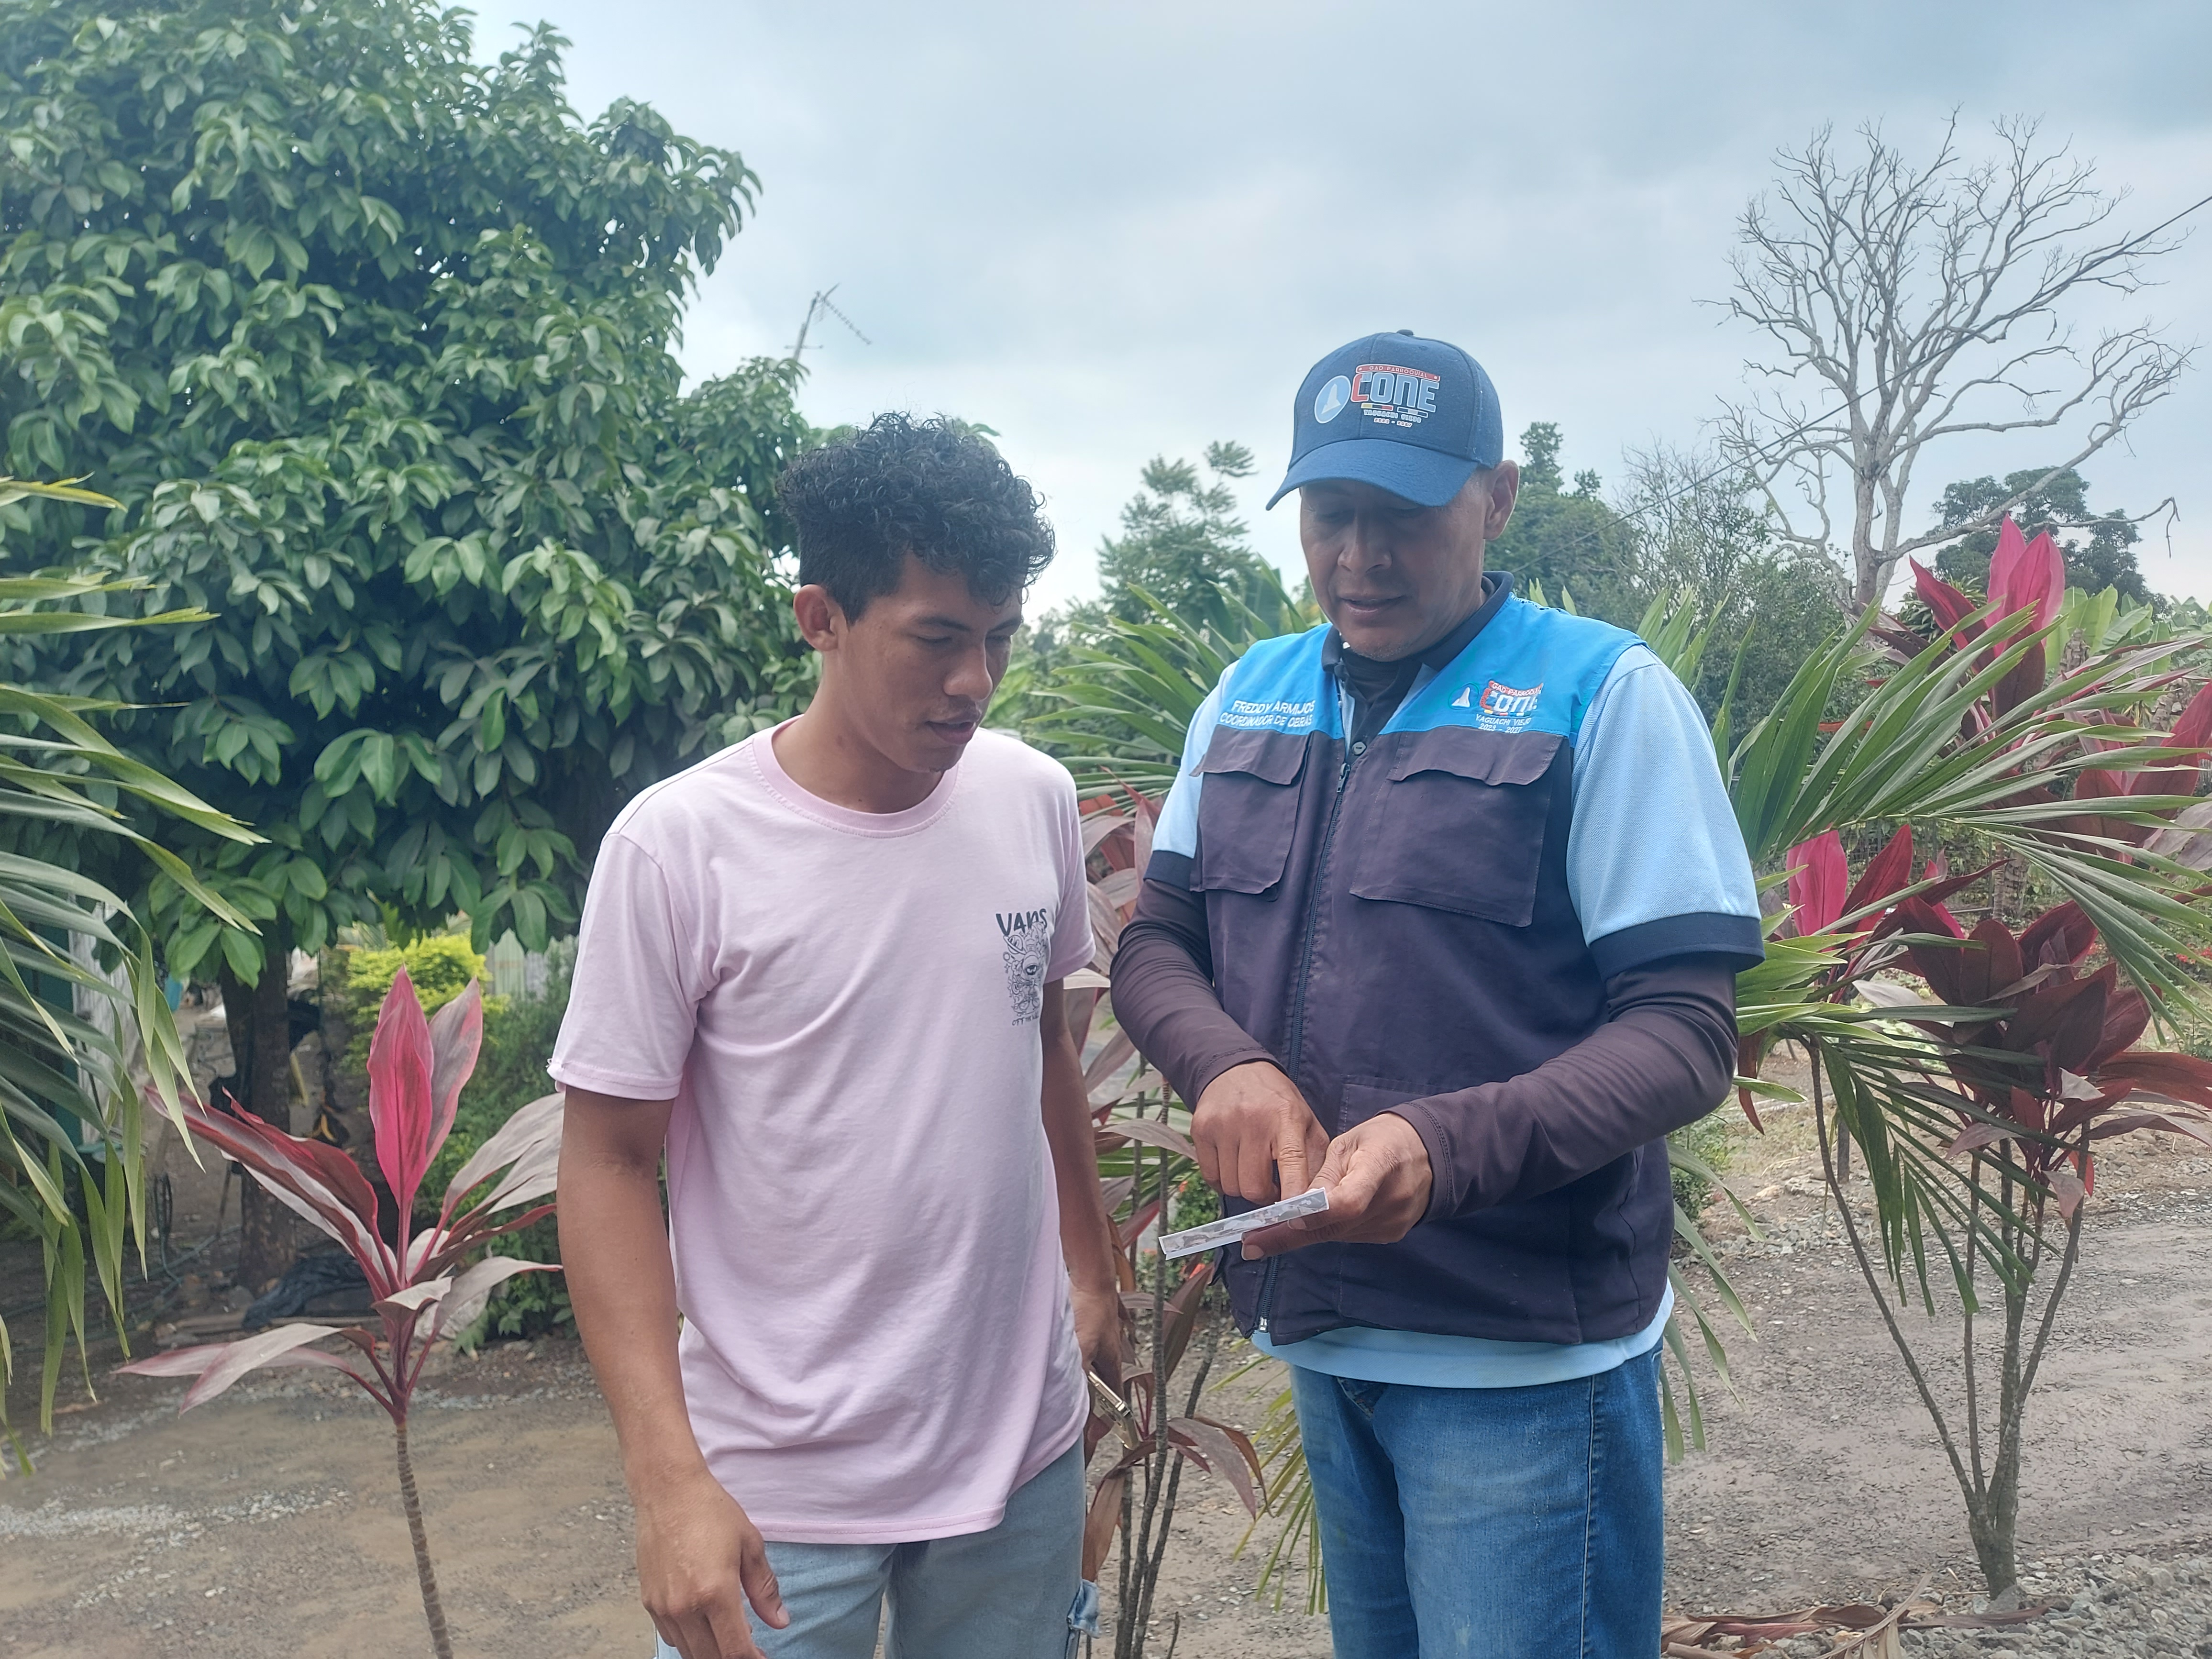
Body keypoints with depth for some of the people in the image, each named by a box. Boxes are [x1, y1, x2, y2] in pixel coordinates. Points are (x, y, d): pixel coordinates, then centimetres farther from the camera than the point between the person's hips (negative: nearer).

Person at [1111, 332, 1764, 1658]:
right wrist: (1227, 1065, -14)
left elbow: (1684, 1031, -14)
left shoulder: (1605, 694, -10)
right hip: (1317, 1327, 6)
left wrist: (1443, 1149, -30)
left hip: (1523, 1361, -5)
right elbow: (1156, 941, 9)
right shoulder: (1252, 697, 7)